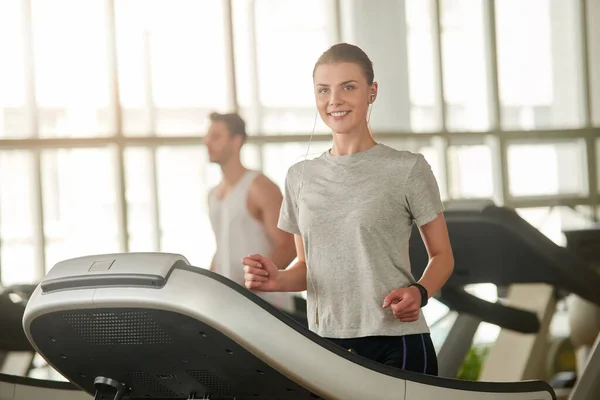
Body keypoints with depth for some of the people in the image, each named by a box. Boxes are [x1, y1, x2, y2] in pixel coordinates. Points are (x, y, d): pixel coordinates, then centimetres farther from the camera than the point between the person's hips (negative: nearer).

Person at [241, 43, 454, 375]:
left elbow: (442, 255, 4)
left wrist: (420, 292, -16)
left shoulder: (407, 170, -2)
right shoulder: (300, 177, 10)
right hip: (324, 345, 4)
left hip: (396, 345, -3)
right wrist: (278, 280, -4)